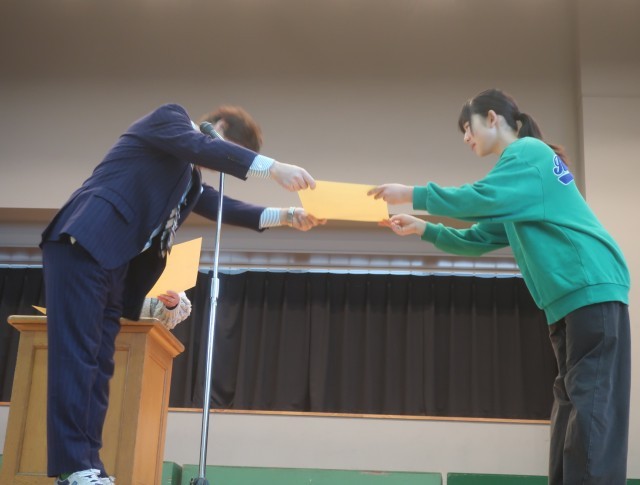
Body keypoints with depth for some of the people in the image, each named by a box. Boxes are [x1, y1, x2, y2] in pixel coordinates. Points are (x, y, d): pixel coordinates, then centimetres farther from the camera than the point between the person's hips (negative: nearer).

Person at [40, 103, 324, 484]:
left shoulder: (190, 176, 28)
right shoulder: (169, 118, 4)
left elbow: (223, 207, 24)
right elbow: (203, 148, -14)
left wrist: (286, 216, 14)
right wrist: (273, 168, -23)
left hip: (115, 260, 10)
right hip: (84, 245, -10)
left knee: (98, 363, 3)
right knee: (77, 354, -13)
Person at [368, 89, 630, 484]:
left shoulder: (529, 151, -4)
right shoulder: (524, 161, 25)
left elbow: (485, 198, -20)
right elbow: (479, 239, 24)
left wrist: (414, 195, -11)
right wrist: (423, 229, 13)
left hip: (591, 286, -10)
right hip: (570, 297, 10)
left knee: (591, 404, -16)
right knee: (571, 403, 6)